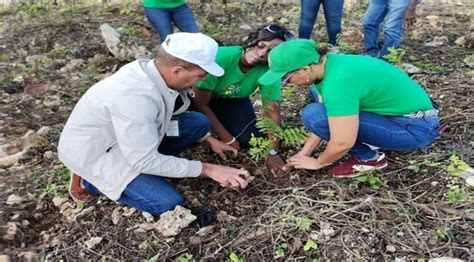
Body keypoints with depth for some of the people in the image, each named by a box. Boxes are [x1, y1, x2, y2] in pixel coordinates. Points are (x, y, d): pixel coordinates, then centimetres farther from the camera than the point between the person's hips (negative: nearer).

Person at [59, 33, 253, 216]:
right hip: (94, 153, -8)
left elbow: (173, 112, 9)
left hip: (124, 133, 8)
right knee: (168, 202, -19)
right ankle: (88, 180, 1)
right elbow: (144, 162, -31)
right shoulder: (135, 95, -37)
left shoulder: (153, 70, -12)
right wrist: (207, 169, -27)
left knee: (199, 122, -3)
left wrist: (209, 139, 9)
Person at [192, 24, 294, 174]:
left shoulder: (268, 71, -29)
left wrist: (273, 153, -21)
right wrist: (227, 139, -25)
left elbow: (272, 111, -19)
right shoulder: (220, 58, -38)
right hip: (201, 96, -2)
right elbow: (200, 103, -29)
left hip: (233, 100, 2)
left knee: (246, 139, -13)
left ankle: (220, 118, 16)